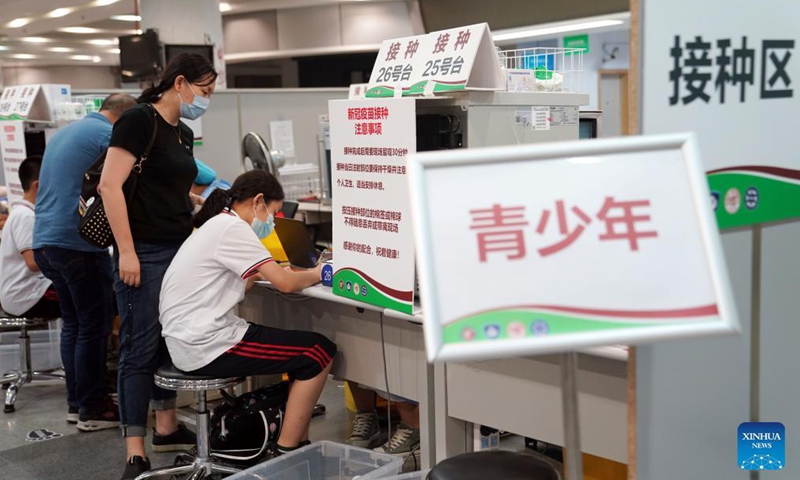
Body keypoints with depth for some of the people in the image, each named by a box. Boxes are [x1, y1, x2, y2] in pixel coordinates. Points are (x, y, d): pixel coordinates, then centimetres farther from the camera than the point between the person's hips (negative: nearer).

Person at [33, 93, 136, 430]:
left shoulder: (63, 133, 21)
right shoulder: (109, 134, -8)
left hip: (45, 241, 9)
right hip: (78, 242, -9)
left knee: (73, 323, 15)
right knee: (94, 326, -1)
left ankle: (75, 402, 20)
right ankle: (92, 409, 5)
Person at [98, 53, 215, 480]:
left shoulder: (183, 133, 14)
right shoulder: (139, 119, -12)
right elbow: (110, 185, -18)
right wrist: (126, 252, -22)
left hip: (180, 251, 9)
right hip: (145, 253, -9)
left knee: (171, 342, 15)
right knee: (140, 348, -4)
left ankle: (167, 429, 28)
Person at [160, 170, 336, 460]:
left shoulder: (216, 225, 17)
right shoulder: (232, 227, -14)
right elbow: (285, 284, -17)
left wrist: (261, 272, 10)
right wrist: (315, 274, 1)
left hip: (190, 340, 10)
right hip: (205, 346, -10)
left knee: (301, 347, 18)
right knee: (320, 351, -6)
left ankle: (299, 444, 18)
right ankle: (283, 455, -2)